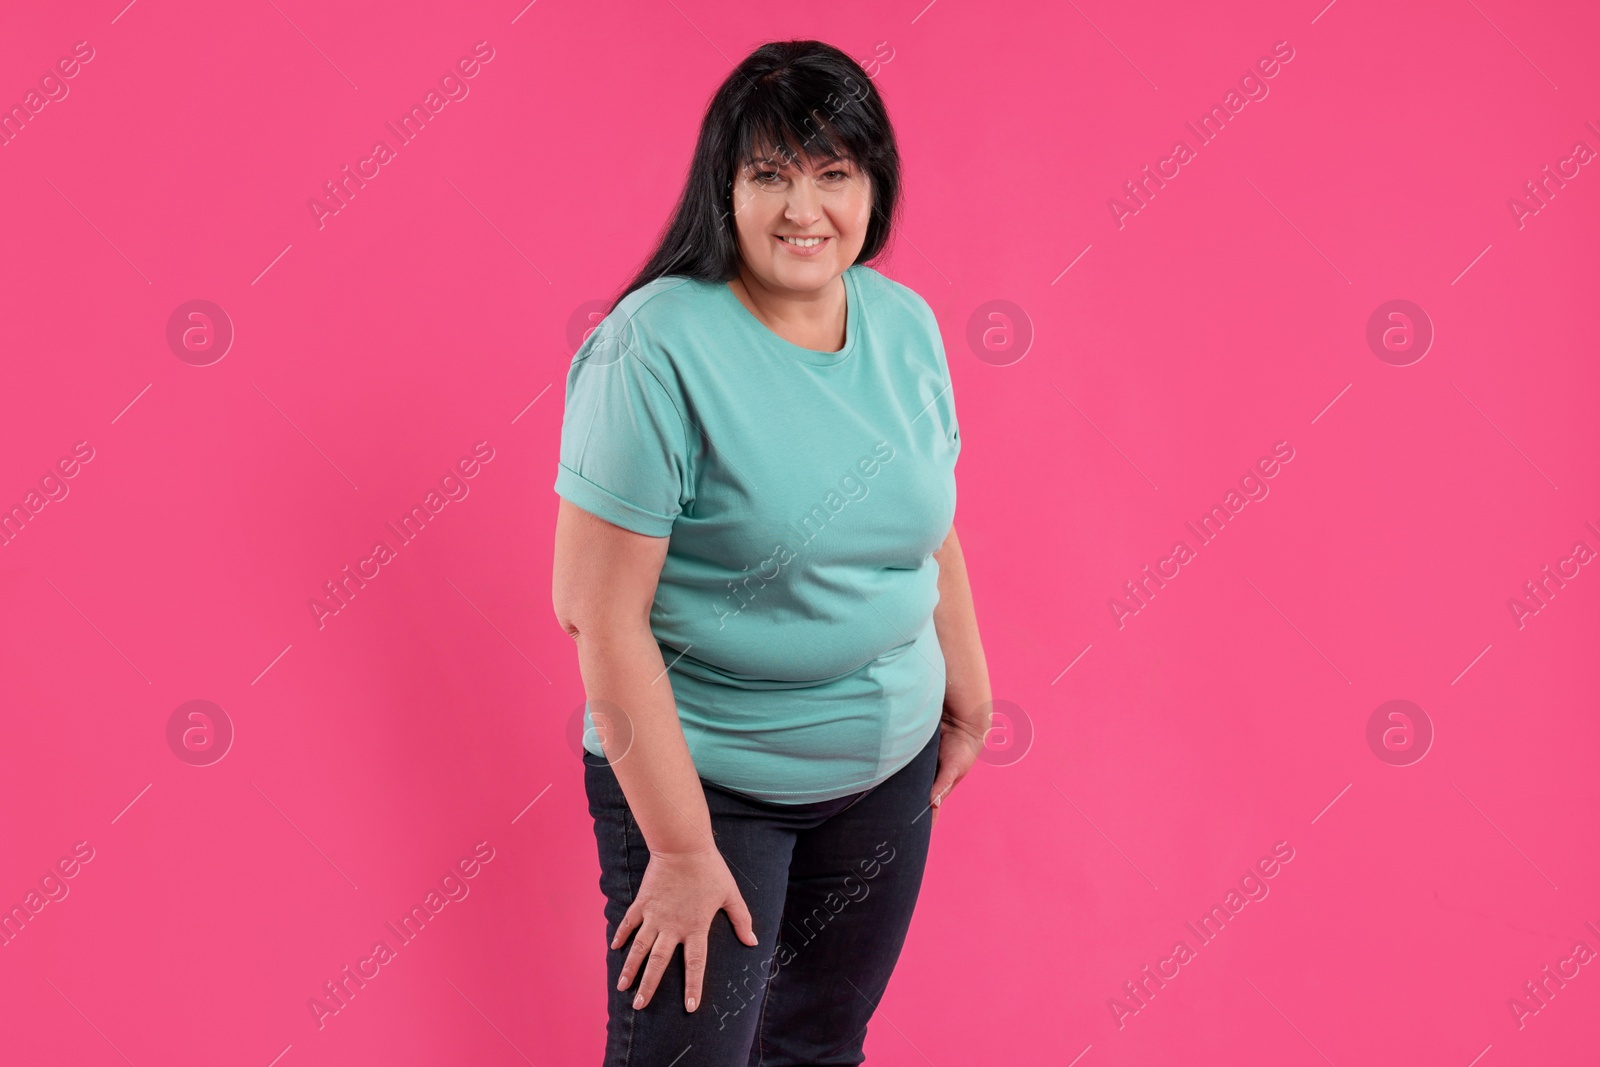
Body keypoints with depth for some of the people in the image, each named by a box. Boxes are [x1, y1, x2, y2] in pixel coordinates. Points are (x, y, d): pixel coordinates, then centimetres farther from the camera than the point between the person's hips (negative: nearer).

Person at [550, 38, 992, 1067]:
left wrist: (969, 700, 17)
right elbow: (599, 610, -22)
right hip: (705, 776, -5)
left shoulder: (906, 324, -1)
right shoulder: (659, 346, -21)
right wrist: (680, 846, -21)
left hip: (888, 768, 6)